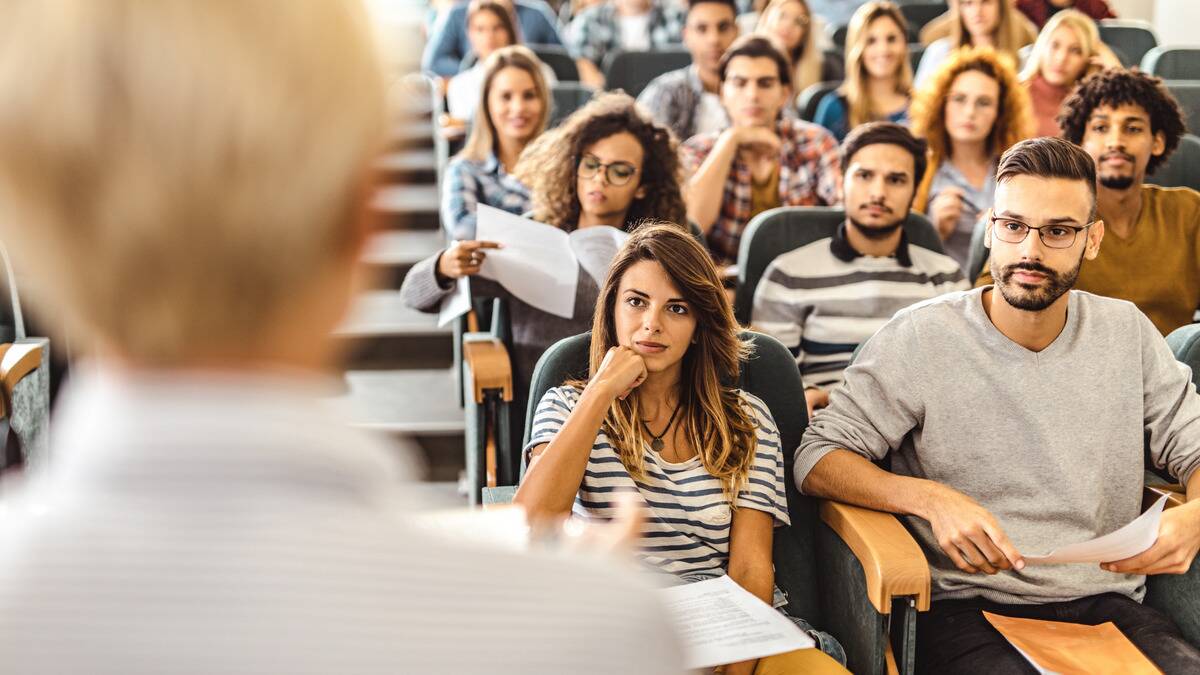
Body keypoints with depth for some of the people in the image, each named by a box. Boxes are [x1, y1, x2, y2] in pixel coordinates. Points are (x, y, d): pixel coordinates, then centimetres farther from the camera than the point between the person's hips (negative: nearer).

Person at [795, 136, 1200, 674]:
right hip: (965, 606, -4)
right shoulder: (920, 338, -3)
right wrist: (930, 498, -22)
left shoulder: (1127, 333, 10)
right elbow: (817, 460, -4)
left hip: (1106, 604, 4)